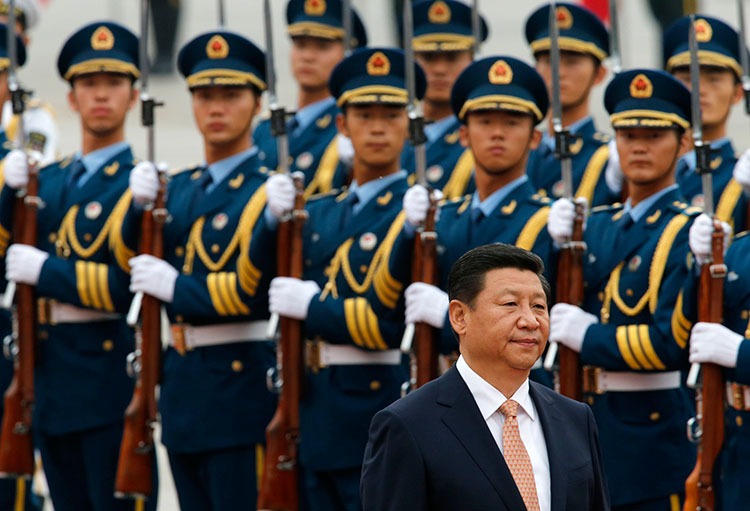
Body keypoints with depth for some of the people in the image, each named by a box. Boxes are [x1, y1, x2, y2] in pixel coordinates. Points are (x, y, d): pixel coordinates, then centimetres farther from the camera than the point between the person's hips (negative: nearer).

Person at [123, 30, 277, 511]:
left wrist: (177, 286, -16)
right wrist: (140, 208, -11)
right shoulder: (179, 190, 15)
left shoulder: (270, 192, -8)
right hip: (183, 381, 7)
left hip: (243, 381, -7)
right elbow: (139, 266, 5)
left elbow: (258, 289, -17)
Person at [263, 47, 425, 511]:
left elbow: (400, 320, -17)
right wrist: (276, 221, -11)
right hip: (322, 416, 7)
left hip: (387, 416, -7)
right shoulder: (321, 214, 16)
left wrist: (313, 308, -12)